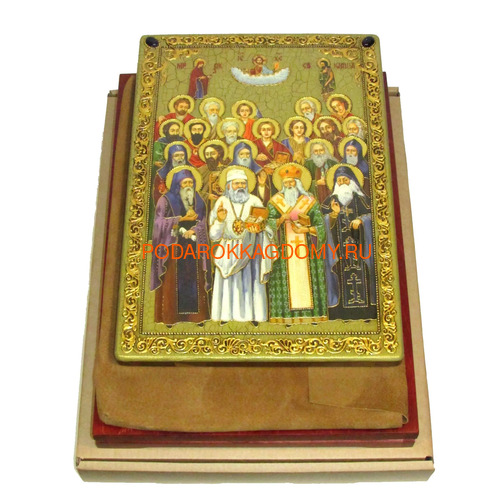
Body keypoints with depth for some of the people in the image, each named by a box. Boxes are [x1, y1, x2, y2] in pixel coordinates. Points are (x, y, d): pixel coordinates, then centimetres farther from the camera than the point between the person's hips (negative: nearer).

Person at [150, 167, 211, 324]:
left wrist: (191, 231, -11)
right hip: (173, 246, -3)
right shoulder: (166, 200, 2)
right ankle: (170, 316, -3)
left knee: (194, 280, -1)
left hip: (193, 247, 4)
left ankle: (196, 315, 2)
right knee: (173, 281, -7)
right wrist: (184, 218, -11)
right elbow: (159, 221, -10)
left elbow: (202, 225, 8)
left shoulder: (199, 202, 15)